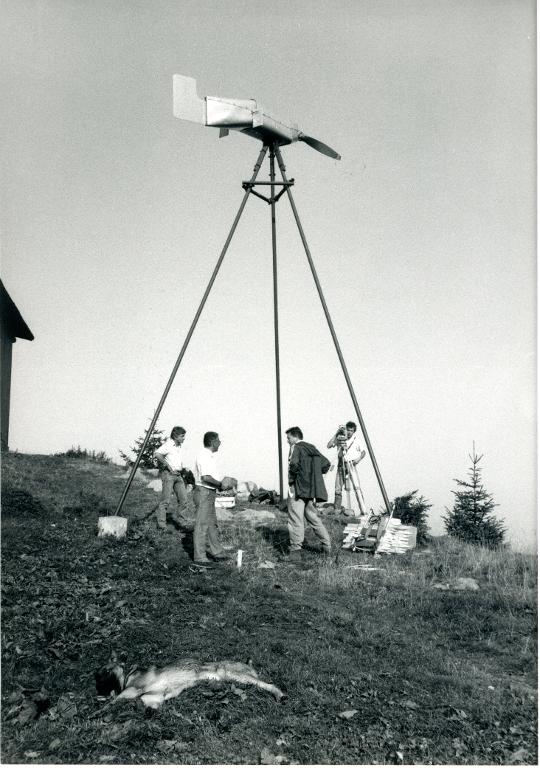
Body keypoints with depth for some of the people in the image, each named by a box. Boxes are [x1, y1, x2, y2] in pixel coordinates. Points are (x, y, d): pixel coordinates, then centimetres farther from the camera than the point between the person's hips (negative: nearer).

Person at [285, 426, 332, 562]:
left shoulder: (296, 448, -7)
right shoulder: (312, 448, 16)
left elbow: (294, 464, -24)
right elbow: (326, 463, 18)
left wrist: (291, 480, -10)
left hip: (298, 489, -8)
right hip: (311, 489, 8)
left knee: (295, 519, -7)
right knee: (313, 517, 17)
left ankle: (295, 551, -9)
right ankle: (327, 546, 19)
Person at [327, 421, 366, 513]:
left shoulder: (356, 440, 0)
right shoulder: (340, 438, 0)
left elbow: (363, 452, 9)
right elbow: (329, 445, -9)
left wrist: (359, 458, -12)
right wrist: (336, 434, -13)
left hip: (352, 465, -2)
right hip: (341, 465, 2)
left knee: (357, 487, -12)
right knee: (338, 488, 1)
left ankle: (363, 509, -11)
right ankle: (337, 509, 10)